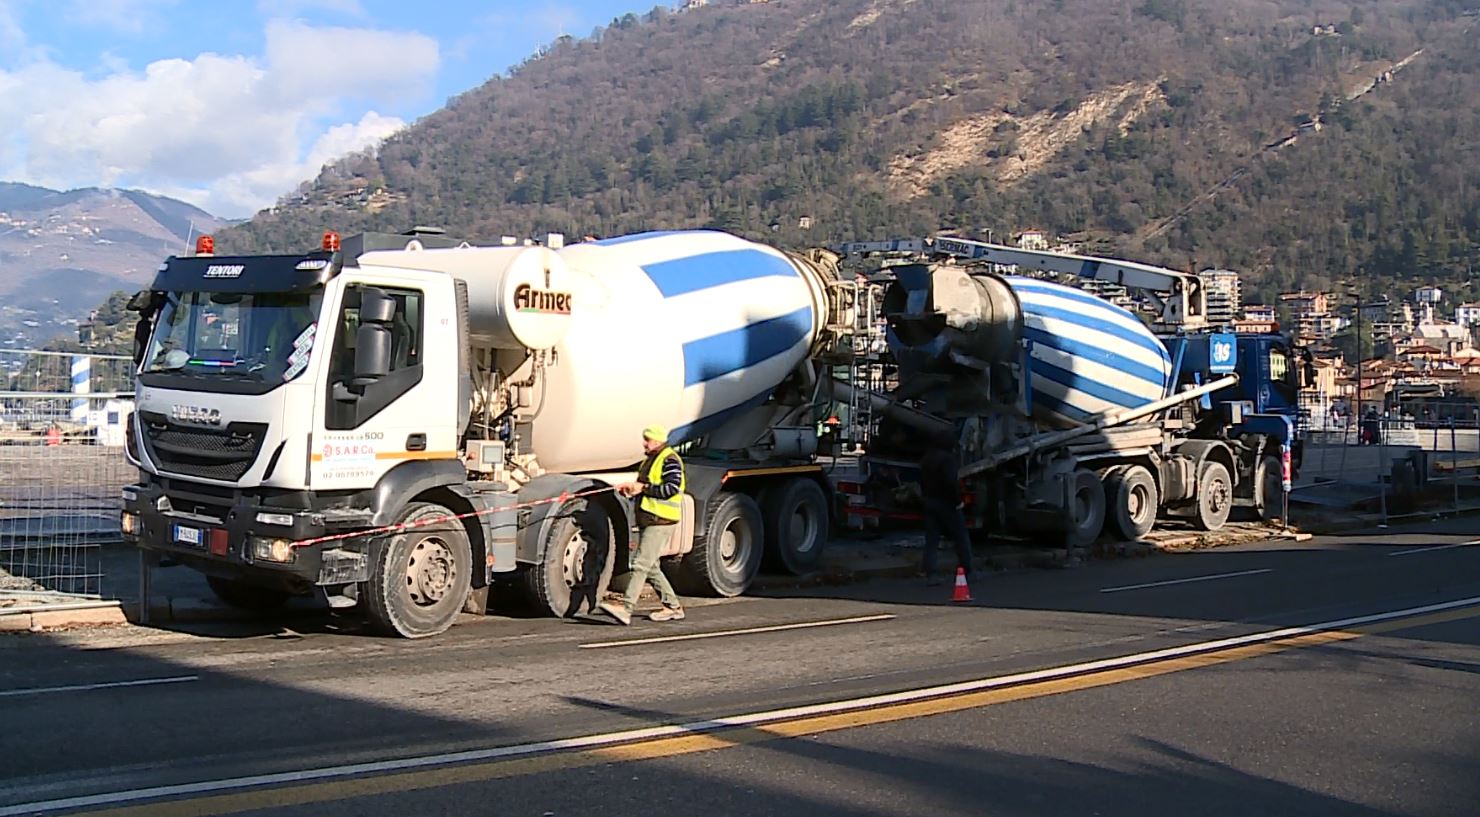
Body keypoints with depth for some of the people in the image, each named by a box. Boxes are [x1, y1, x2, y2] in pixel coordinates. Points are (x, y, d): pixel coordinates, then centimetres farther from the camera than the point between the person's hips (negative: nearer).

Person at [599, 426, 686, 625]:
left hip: (660, 521, -10)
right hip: (646, 520, 10)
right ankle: (673, 606, 19)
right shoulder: (650, 459, 20)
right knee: (651, 567, 12)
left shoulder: (670, 460, -10)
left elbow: (671, 488, -20)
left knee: (641, 564, -15)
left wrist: (643, 488, -17)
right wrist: (632, 488, 7)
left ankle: (625, 607, -20)